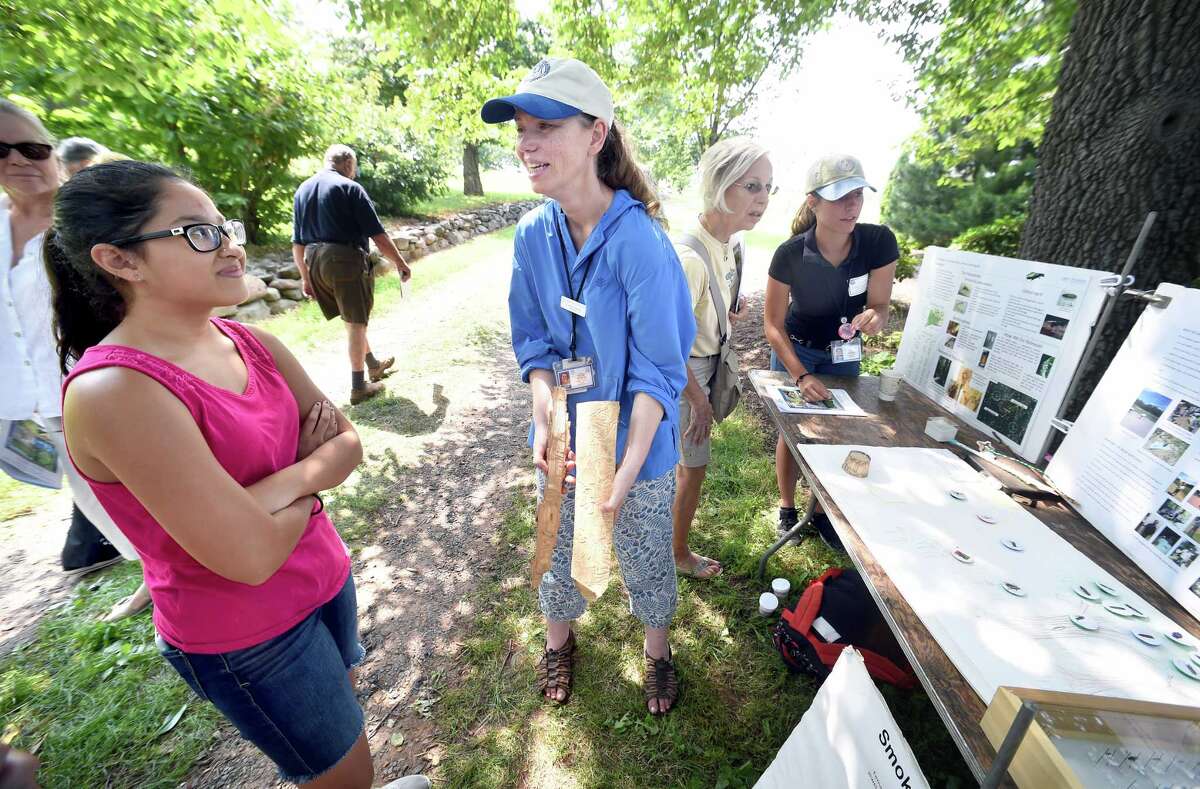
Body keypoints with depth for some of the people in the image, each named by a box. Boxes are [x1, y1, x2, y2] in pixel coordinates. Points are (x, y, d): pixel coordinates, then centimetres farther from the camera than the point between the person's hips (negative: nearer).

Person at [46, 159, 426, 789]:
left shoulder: (250, 343, -5)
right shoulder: (114, 390, -27)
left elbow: (347, 445, -3)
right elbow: (250, 555, -29)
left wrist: (282, 483, -20)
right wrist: (306, 485, -12)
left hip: (324, 576, 6)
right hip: (247, 637, -6)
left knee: (342, 709, 29)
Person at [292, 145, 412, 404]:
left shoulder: (302, 190, 14)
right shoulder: (349, 187, -6)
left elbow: (297, 243, 14)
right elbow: (377, 234, -12)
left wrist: (306, 278, 18)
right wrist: (400, 263, -2)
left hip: (314, 262, 7)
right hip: (345, 259, -7)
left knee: (352, 318, 21)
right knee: (356, 322, 1)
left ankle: (373, 364, 36)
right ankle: (359, 387, 5)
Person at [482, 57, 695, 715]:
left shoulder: (637, 238, -21)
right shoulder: (533, 234, -5)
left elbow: (658, 372, -19)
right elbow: (534, 342, 1)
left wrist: (626, 472, -25)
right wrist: (544, 421, -14)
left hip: (636, 440, -4)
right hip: (564, 437, 5)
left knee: (646, 556, 17)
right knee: (558, 550, 23)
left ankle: (657, 651, 50)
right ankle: (559, 640, 54)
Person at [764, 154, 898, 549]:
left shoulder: (880, 241, -20)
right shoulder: (790, 254, -24)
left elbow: (879, 305, -9)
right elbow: (773, 324, -17)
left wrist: (873, 317, -35)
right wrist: (801, 375, -26)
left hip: (845, 355, 2)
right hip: (796, 352, -2)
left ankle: (822, 511, 31)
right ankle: (787, 508, 27)